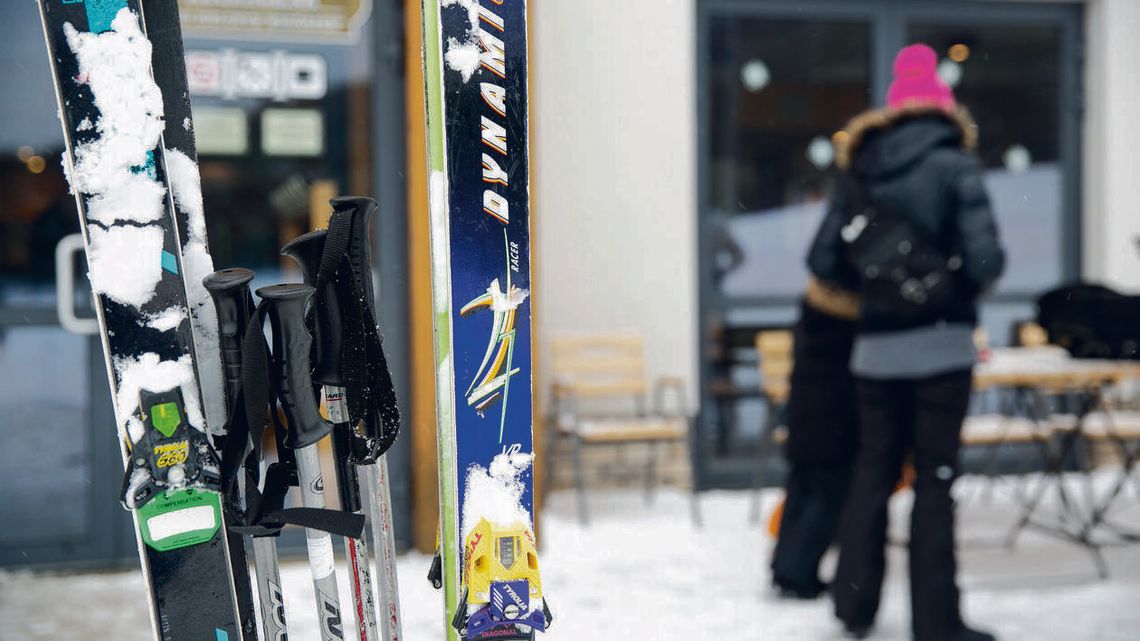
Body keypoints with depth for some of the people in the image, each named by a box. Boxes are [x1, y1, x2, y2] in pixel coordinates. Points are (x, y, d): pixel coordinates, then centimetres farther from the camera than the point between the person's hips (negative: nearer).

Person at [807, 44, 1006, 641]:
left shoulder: (859, 171, 6)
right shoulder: (955, 166, -7)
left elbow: (822, 262, 3)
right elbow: (984, 262, -15)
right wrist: (954, 276, 7)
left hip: (875, 346, 4)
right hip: (939, 343, -4)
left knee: (872, 471, 15)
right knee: (934, 478, 2)